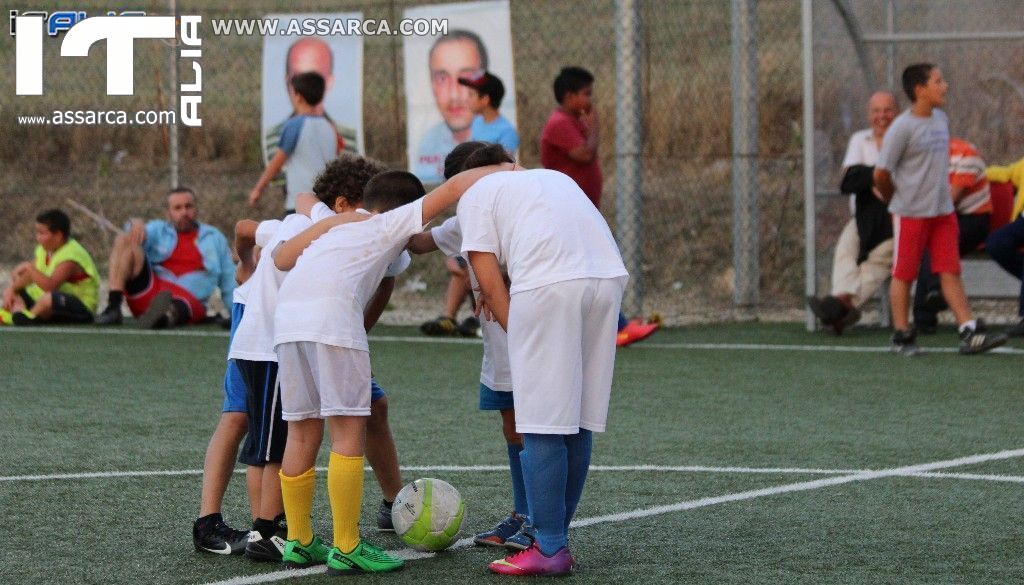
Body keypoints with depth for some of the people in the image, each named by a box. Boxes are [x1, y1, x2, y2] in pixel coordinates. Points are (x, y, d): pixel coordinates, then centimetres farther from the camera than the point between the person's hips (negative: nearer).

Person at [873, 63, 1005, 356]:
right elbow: (881, 172, -11)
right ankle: (902, 336, 11)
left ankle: (969, 332, 1)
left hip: (943, 210, 7)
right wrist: (894, 200, 3)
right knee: (903, 274, 3)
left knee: (951, 272, 4)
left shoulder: (941, 119, 9)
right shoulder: (902, 127, -15)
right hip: (911, 213, -6)